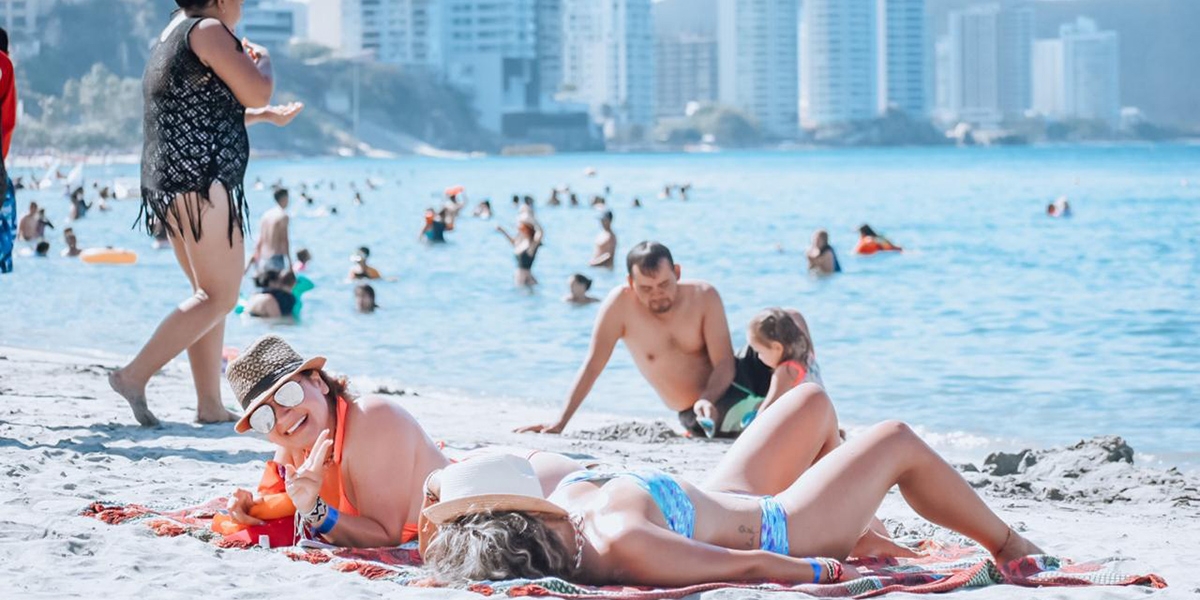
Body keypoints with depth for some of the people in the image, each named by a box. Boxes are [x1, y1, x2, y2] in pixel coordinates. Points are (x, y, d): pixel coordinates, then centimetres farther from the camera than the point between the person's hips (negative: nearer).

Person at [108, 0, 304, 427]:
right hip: (201, 179, -10)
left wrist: (266, 116, 45)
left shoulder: (170, 37, 23)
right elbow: (257, 92, -8)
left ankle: (210, 405, 9)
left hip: (166, 184, 10)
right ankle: (135, 375, -18)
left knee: (210, 295, 12)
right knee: (220, 296, -10)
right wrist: (262, 60, 13)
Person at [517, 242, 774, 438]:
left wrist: (707, 399, -34)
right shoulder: (620, 303, -15)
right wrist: (560, 422, -14)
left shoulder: (704, 296, -11)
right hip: (694, 411, -2)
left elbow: (724, 365, -14)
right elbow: (592, 366, -11)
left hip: (730, 378, 2)